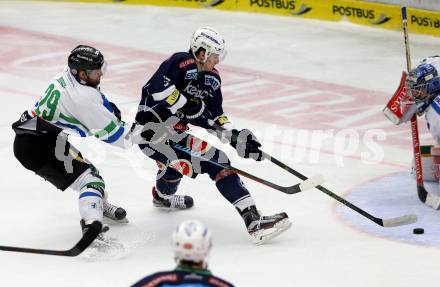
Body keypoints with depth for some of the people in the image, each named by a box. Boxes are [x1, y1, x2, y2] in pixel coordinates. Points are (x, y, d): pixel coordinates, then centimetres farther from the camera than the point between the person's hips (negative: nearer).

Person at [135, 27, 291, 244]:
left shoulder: (212, 79, 11)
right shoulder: (181, 63, -15)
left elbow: (215, 116, 10)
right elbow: (158, 89, -28)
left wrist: (235, 137, -5)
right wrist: (191, 107, -23)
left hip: (171, 132, 10)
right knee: (216, 161, -18)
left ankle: (162, 196, 75)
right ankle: (252, 220, -25)